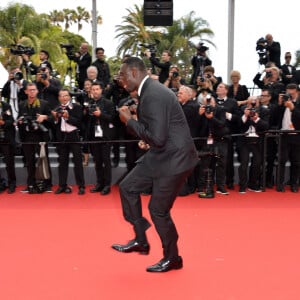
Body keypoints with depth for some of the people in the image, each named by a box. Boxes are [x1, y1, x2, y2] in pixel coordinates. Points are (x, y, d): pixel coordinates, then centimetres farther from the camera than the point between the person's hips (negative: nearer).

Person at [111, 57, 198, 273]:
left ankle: (172, 258, 21)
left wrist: (129, 121, -16)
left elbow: (157, 138, -27)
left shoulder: (154, 95, -23)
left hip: (174, 158, -10)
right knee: (128, 187, 10)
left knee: (158, 210, 0)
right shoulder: (149, 91, 9)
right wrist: (146, 140, 7)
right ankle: (141, 241, 22)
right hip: (160, 155, 10)